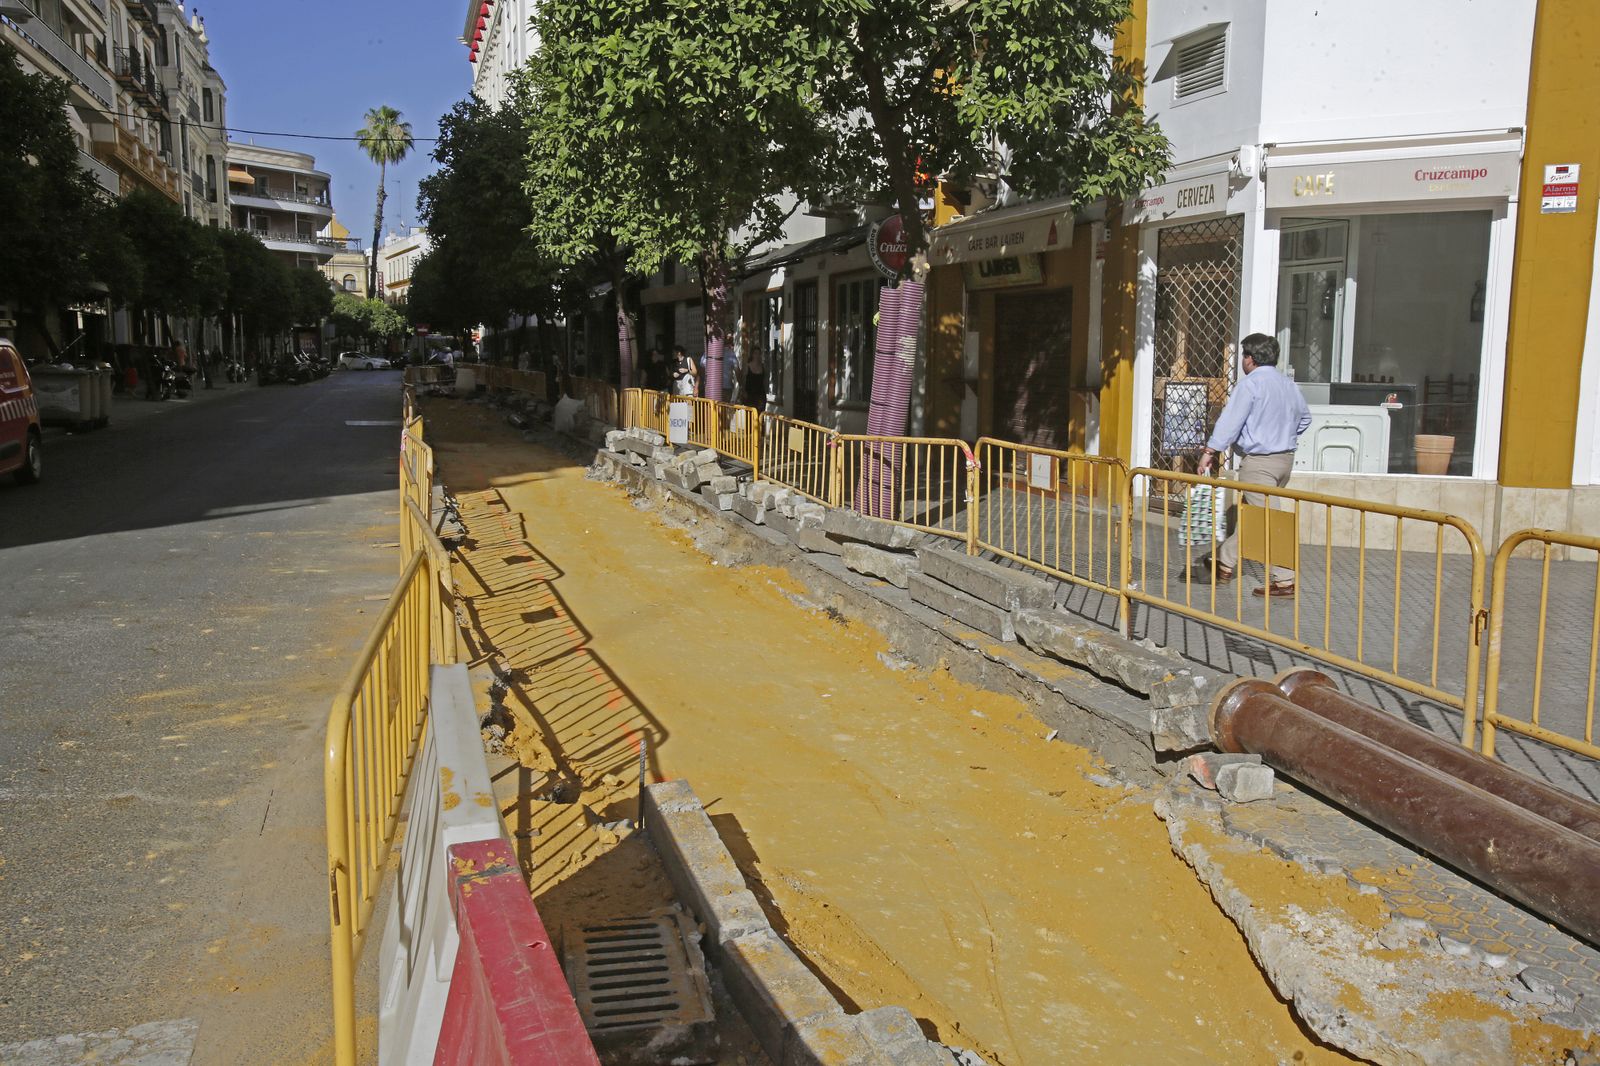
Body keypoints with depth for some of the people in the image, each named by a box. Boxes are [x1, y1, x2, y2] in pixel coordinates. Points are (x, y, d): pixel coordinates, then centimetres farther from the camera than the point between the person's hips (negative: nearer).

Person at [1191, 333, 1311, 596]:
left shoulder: (1250, 384, -14)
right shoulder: (1289, 385, 11)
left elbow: (1231, 419, -20)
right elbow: (1304, 418, 24)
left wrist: (1211, 450, -17)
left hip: (1259, 462, -9)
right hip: (1285, 458, 9)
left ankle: (1285, 581, -6)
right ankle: (1223, 564, 28)